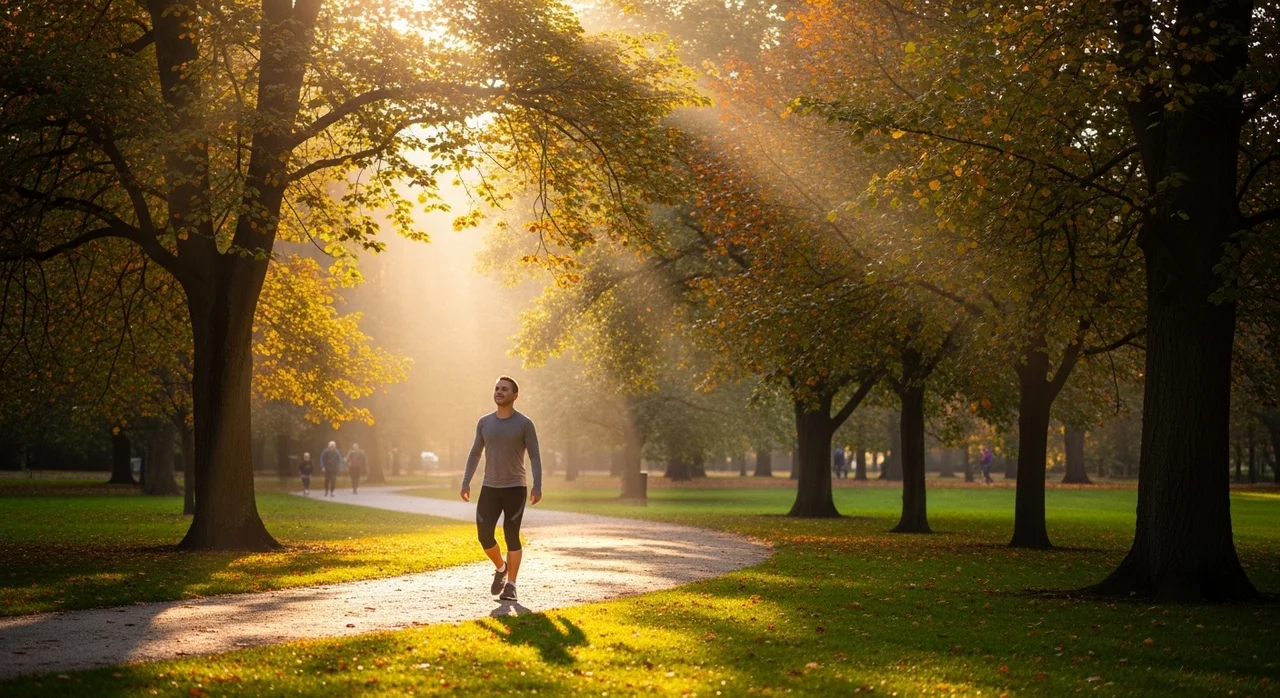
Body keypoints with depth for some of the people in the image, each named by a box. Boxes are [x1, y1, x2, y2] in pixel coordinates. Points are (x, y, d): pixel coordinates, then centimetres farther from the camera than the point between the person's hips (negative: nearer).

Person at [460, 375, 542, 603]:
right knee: (484, 535, -4)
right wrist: (466, 482, 4)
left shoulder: (524, 424, -5)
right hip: (489, 488, 3)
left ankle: (510, 586, 7)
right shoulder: (484, 422, 6)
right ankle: (500, 568, 24)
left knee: (511, 537, -3)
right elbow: (475, 454, 11)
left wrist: (537, 486, -16)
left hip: (515, 488, -3)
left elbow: (535, 457, -6)